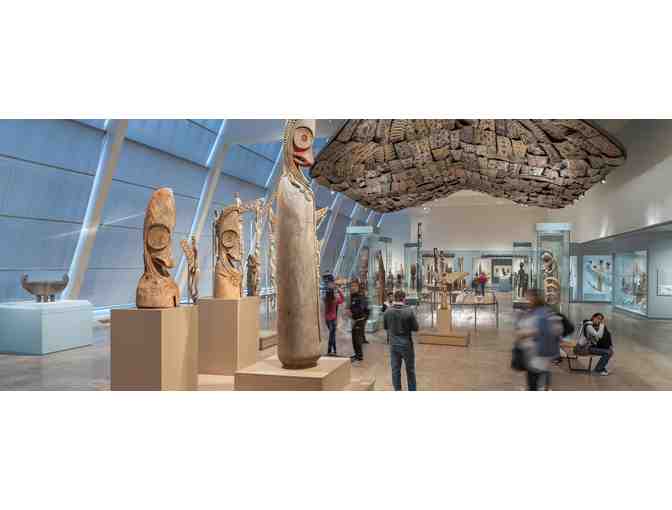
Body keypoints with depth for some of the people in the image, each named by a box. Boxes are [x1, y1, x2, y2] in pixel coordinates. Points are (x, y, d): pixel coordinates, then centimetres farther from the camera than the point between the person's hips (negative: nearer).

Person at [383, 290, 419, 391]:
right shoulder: (409, 311, -17)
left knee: (395, 369, 12)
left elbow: (385, 326, 4)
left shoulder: (388, 311, -8)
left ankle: (397, 391, 18)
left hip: (393, 343, 2)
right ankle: (412, 390, 23)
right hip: (406, 343, -2)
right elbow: (415, 328, -11)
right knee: (410, 370, 13)